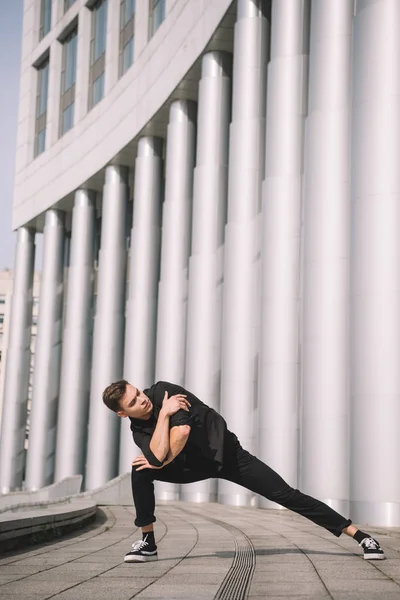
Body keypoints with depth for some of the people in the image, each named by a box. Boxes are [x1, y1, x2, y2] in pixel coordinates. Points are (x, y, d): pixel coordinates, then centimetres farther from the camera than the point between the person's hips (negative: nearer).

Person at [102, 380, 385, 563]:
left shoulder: (162, 391, -19)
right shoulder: (139, 430, -7)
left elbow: (182, 431, -31)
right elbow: (159, 455, -28)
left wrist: (164, 461, -16)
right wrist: (164, 413, -27)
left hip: (226, 452, -4)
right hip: (194, 465, 4)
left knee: (285, 495, -10)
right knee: (141, 471, -16)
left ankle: (359, 535, -8)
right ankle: (148, 543, -3)